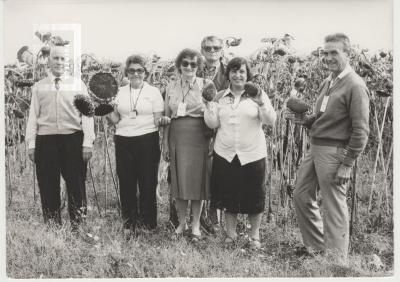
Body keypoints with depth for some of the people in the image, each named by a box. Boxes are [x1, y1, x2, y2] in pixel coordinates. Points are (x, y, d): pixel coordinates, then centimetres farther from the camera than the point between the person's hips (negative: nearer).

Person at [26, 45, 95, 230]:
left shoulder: (78, 85, 7)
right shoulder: (39, 87, 10)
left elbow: (87, 114, 2)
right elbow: (33, 116, 8)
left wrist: (87, 143, -6)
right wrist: (31, 144, 1)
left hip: (73, 139, -1)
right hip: (46, 140, 1)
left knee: (76, 186, 1)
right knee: (48, 187, 5)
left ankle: (77, 227, 11)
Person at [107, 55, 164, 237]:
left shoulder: (153, 92, 3)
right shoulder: (120, 92, 12)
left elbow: (157, 120, 2)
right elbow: (115, 119, 9)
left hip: (147, 141, -3)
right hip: (123, 142, 3)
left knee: (148, 183, 1)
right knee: (126, 184, 5)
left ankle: (148, 225, 14)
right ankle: (129, 224, 16)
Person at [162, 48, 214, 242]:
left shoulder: (205, 85, -1)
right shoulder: (171, 87, 9)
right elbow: (166, 117, 12)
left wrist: (213, 141, -9)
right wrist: (165, 143, 8)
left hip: (198, 139, -3)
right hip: (176, 138, 3)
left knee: (197, 179, 2)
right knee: (178, 180, 8)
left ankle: (196, 225, 14)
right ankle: (182, 222, 23)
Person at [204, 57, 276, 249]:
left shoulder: (258, 94, 0)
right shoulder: (220, 97, 7)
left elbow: (271, 121, -8)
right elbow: (212, 124, 3)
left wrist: (261, 103, -23)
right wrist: (209, 103, -8)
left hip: (252, 154, -2)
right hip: (225, 154, 2)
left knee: (254, 196, 6)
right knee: (228, 196, 10)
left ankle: (254, 236, 21)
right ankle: (230, 234, 25)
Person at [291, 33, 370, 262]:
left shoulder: (355, 86, -12)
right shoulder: (327, 82, 14)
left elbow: (360, 130, -15)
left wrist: (347, 164, -17)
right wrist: (309, 121, 4)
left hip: (335, 151, -9)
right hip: (315, 148, 9)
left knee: (334, 207, -1)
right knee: (302, 196, 15)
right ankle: (316, 246, 30)